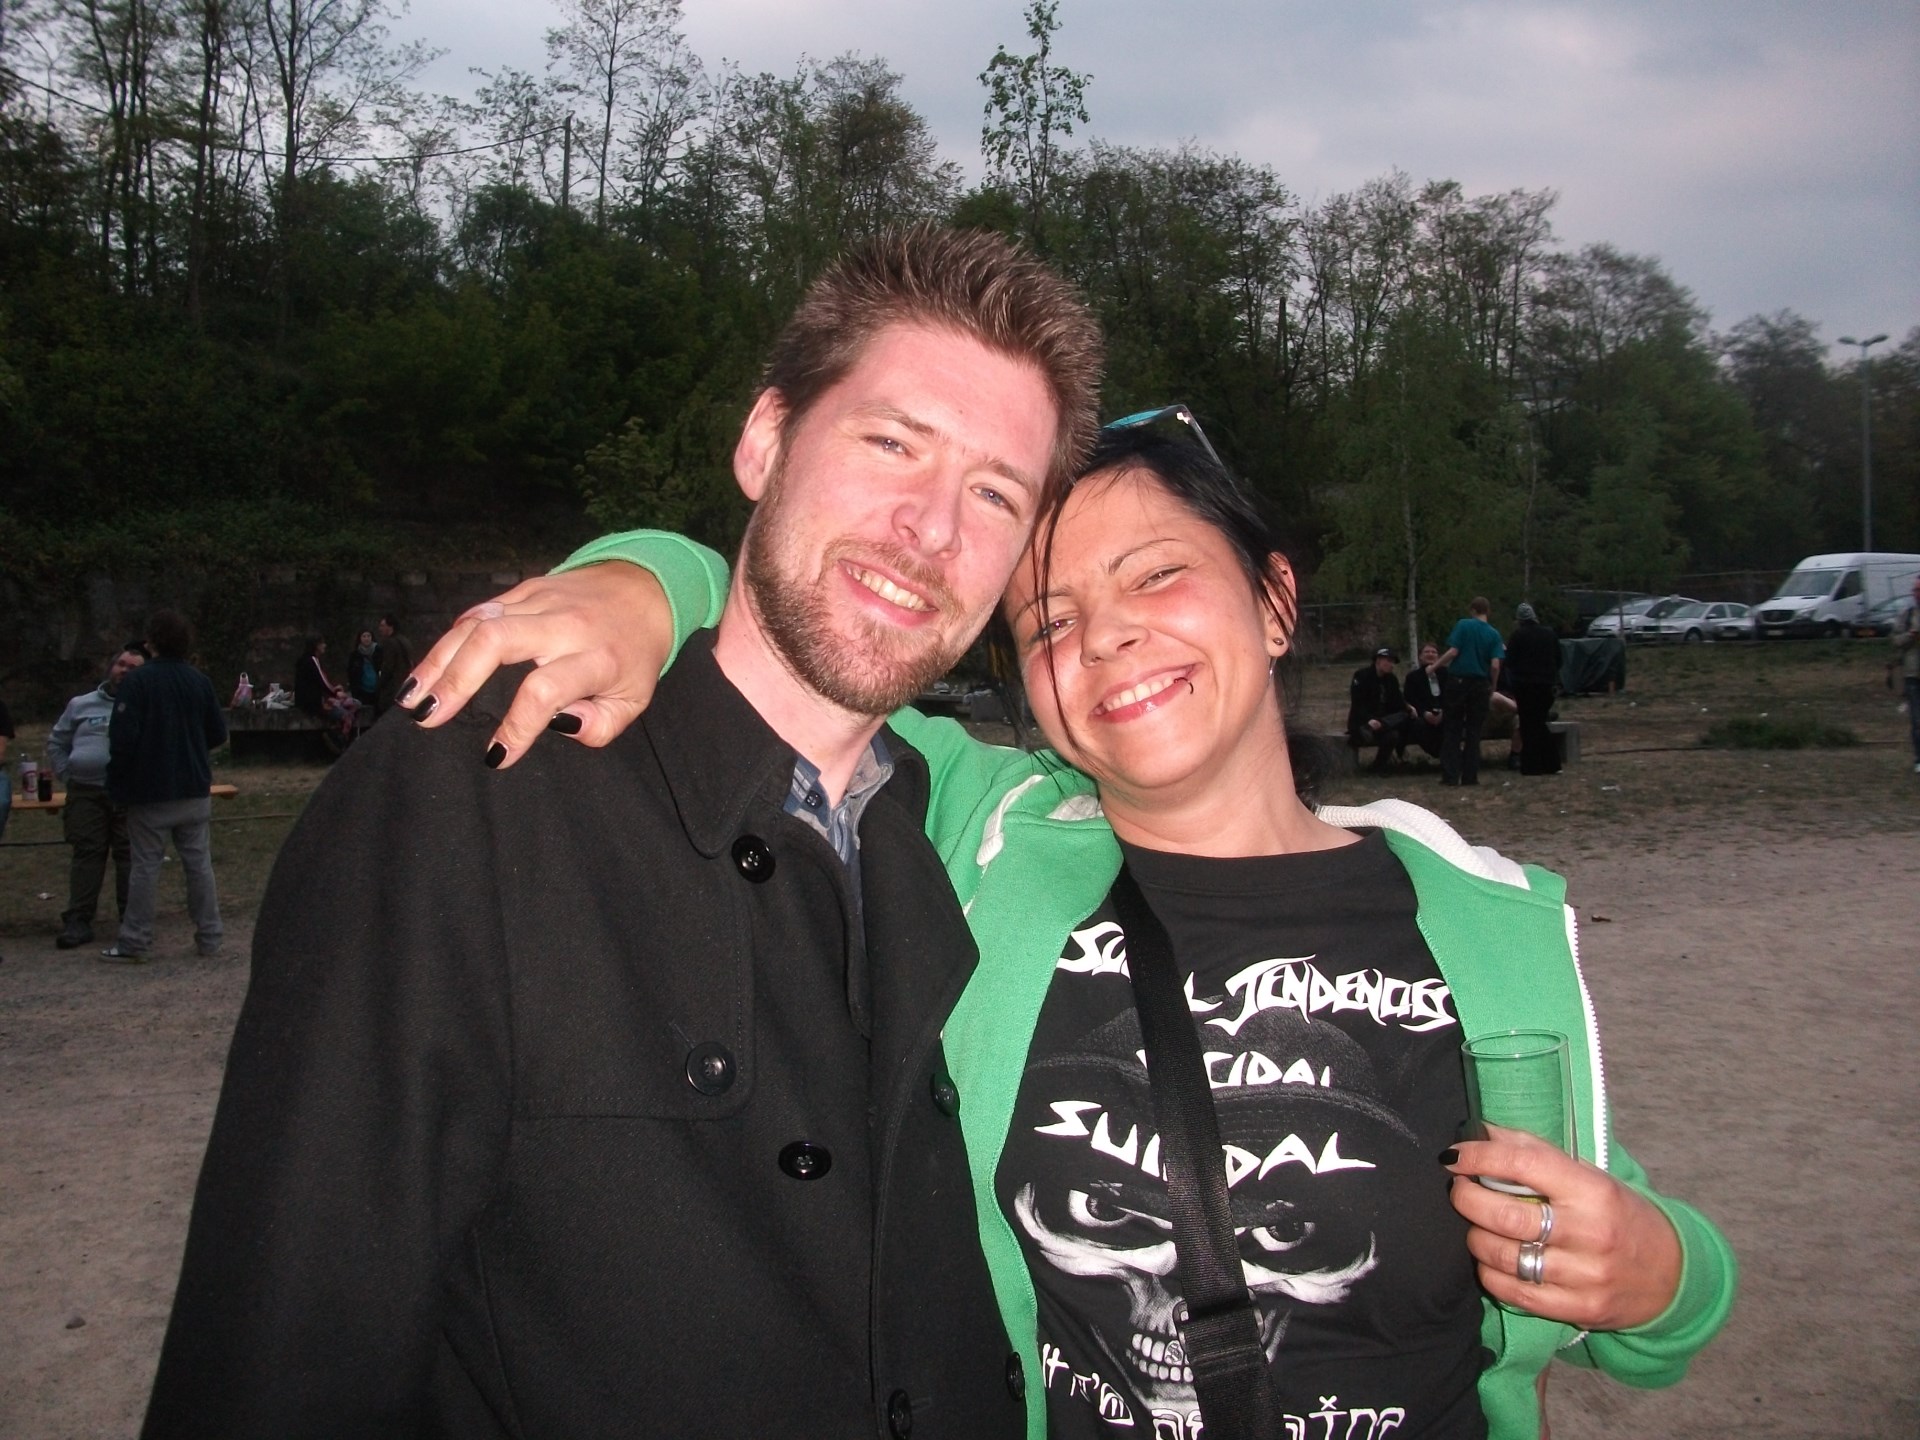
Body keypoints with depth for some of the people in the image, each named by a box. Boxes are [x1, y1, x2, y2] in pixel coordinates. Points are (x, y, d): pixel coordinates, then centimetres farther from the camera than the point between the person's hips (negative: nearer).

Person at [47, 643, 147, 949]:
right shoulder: (81, 705, 16)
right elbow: (56, 743, 24)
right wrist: (67, 776, 11)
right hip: (86, 794, 2)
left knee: (130, 855, -1)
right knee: (87, 855, 2)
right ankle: (78, 922, 4)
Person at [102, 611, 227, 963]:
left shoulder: (136, 681, -12)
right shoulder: (199, 681, 2)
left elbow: (122, 737, -16)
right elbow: (218, 733, 7)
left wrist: (116, 782, -4)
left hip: (150, 792, -4)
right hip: (195, 789, 4)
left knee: (145, 865, 3)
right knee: (199, 862, 8)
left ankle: (135, 943, 9)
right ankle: (209, 937, 12)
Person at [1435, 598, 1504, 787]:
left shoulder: (1463, 625, -4)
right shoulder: (1494, 634, 2)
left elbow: (1453, 652, -12)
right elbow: (1495, 666, -6)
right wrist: (1492, 689, 6)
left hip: (1458, 681, -2)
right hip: (1480, 684, 2)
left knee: (1452, 730, 5)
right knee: (1474, 732, 9)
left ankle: (1450, 775, 1)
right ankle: (1470, 776, 7)